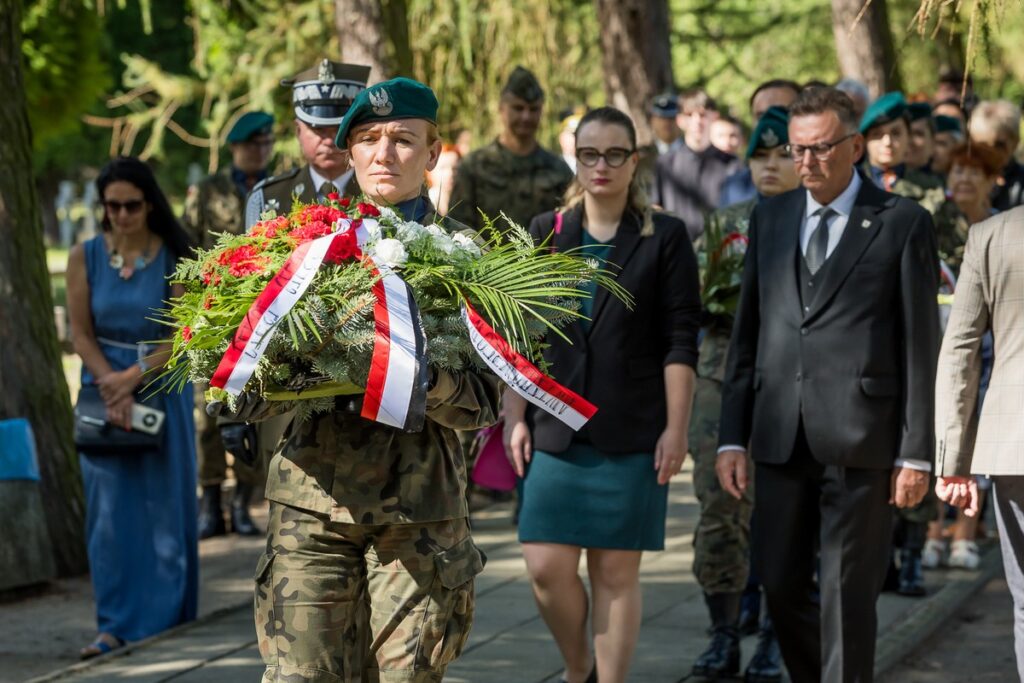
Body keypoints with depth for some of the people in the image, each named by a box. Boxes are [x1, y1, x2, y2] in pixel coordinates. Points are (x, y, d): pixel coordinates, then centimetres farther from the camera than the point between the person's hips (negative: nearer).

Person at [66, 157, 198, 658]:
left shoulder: (174, 258, -5)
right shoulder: (85, 257, 1)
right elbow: (81, 333, -1)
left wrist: (134, 377, -15)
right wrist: (112, 391, -12)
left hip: (161, 389, -1)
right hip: (104, 385, 1)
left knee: (164, 507, 2)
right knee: (109, 509, -2)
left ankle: (166, 618, 11)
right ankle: (115, 625, 1)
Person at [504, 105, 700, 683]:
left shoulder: (665, 238, 1)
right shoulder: (545, 233, 9)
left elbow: (681, 341, -2)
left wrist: (676, 429, -7)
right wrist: (516, 418, 3)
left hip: (632, 434, -2)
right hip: (556, 429, 2)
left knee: (617, 572, 0)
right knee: (548, 567, -3)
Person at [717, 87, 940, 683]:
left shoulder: (903, 224, 0)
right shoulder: (771, 218, 13)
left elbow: (922, 345, -3)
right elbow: (747, 335, 13)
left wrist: (916, 454, -8)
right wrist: (734, 436, 7)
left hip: (862, 441, -4)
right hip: (783, 438, 5)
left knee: (847, 595, -2)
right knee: (781, 585, 8)